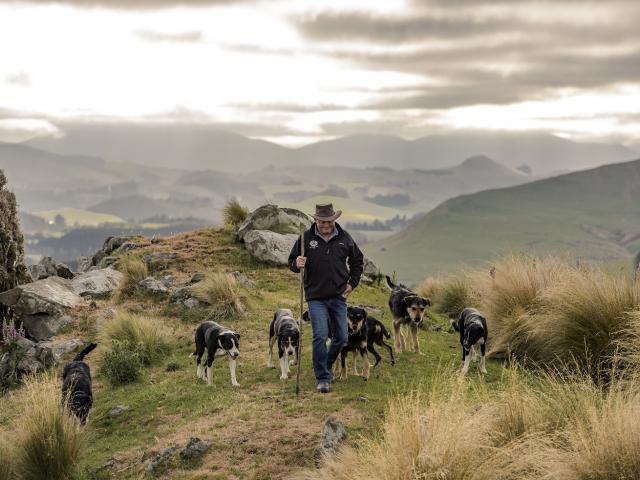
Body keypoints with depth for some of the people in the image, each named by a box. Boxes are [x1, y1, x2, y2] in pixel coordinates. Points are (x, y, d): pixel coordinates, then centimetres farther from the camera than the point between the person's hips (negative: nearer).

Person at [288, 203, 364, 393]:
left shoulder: (344, 238, 2)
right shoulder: (306, 238, -5)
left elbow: (358, 260, 17)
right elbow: (292, 261, 2)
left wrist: (352, 283, 9)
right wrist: (297, 264, -21)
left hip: (338, 297, 3)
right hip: (316, 297, -3)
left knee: (341, 337, 9)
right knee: (320, 336, -13)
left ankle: (327, 366, 34)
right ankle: (322, 378, -5)